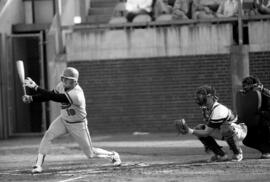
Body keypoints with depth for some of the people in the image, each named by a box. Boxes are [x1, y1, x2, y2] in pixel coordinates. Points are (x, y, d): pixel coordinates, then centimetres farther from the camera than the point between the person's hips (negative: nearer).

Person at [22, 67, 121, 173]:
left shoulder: (76, 94, -36)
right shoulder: (62, 86, -11)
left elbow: (55, 97, -42)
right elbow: (50, 95, -4)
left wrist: (35, 88, -45)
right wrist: (31, 98, -20)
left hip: (78, 125, -6)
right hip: (63, 120, 6)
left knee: (90, 154, 4)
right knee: (48, 135, -21)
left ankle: (113, 155, 31)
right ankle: (38, 165, -18)